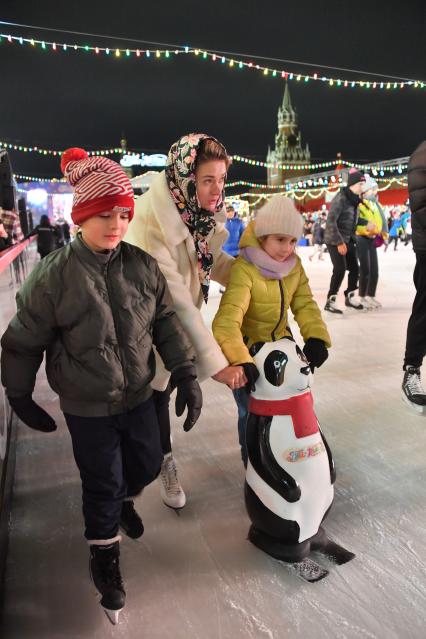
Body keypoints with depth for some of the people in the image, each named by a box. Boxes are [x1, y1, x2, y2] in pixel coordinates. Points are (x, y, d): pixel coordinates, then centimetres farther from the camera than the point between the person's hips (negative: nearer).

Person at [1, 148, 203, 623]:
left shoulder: (143, 266, -9)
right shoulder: (54, 275, -19)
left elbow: (166, 322, -2)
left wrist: (185, 374, -5)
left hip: (139, 395, 4)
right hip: (87, 407, -4)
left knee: (148, 464, 20)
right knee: (102, 482, 11)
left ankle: (122, 500, 57)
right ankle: (104, 552, 41)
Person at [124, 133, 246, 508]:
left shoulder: (203, 209, -13)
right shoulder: (151, 221, -34)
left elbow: (213, 258, 3)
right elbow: (174, 297, -36)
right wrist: (215, 362, -37)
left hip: (183, 319, 6)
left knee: (166, 388, 23)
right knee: (156, 392, 14)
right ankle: (165, 462, 41)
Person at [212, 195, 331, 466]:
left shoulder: (294, 265, -4)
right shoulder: (245, 269, -27)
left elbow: (305, 303, -5)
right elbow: (227, 319, -38)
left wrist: (316, 337, -22)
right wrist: (240, 360, -50)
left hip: (281, 345, 6)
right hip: (248, 350, -6)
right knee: (251, 411, 6)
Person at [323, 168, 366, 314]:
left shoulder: (354, 199, 7)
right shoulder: (340, 199, -18)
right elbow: (330, 222, -23)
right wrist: (340, 242, -22)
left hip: (348, 240, 8)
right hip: (335, 240, -8)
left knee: (354, 268, 9)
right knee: (340, 269, -14)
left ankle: (350, 297, 25)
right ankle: (330, 301, -5)